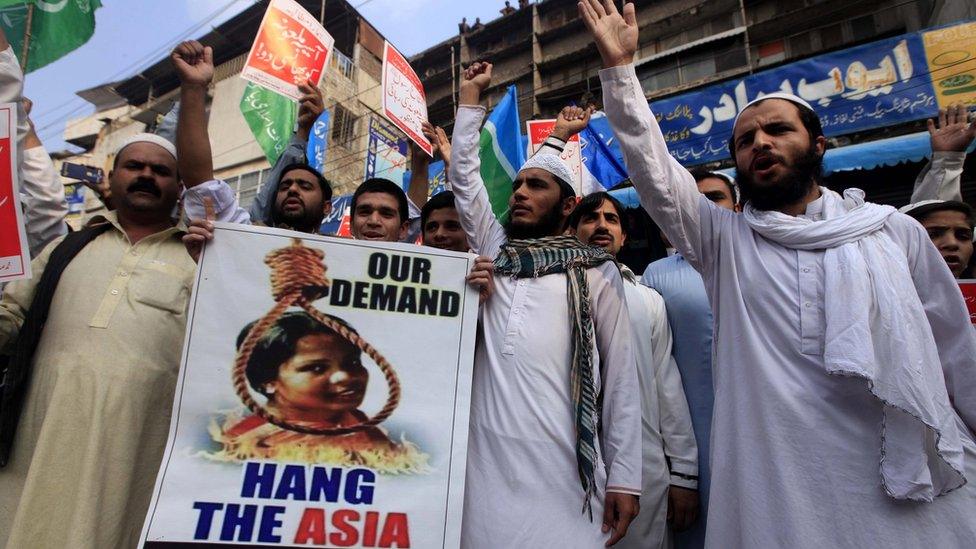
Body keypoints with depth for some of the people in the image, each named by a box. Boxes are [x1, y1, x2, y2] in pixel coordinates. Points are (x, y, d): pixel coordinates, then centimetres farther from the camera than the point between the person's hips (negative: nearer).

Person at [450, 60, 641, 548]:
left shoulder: (597, 271, 5)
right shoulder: (494, 251, 15)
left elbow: (620, 373, 2)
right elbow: (464, 177, 17)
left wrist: (624, 476, -3)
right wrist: (471, 95, 20)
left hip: (562, 469, -2)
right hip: (485, 461, 3)